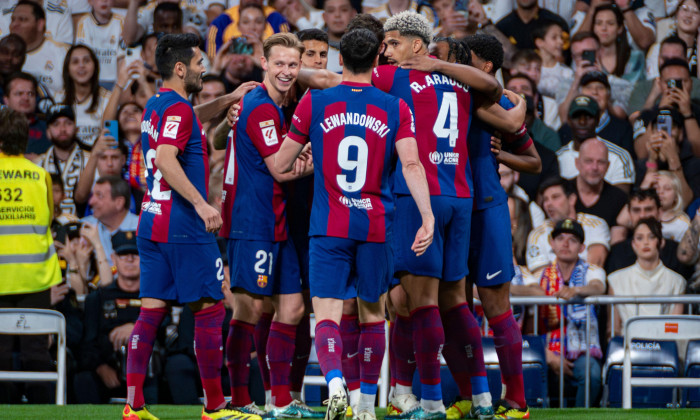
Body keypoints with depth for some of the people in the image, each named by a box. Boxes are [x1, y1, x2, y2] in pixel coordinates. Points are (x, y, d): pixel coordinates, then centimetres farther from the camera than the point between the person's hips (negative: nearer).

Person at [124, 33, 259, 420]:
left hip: (151, 223, 9)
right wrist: (201, 203, -31)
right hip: (184, 228, -9)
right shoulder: (178, 108, -13)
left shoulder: (154, 106, 16)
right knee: (209, 310, -2)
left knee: (151, 312, 5)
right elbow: (165, 159, -27)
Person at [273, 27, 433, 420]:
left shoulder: (314, 103, 1)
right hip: (376, 226, 1)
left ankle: (335, 381, -32)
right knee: (373, 314, 17)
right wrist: (428, 217, -14)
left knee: (327, 315, -5)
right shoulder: (396, 108, 1)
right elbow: (411, 164, -11)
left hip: (328, 226, -1)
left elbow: (280, 164, 6)